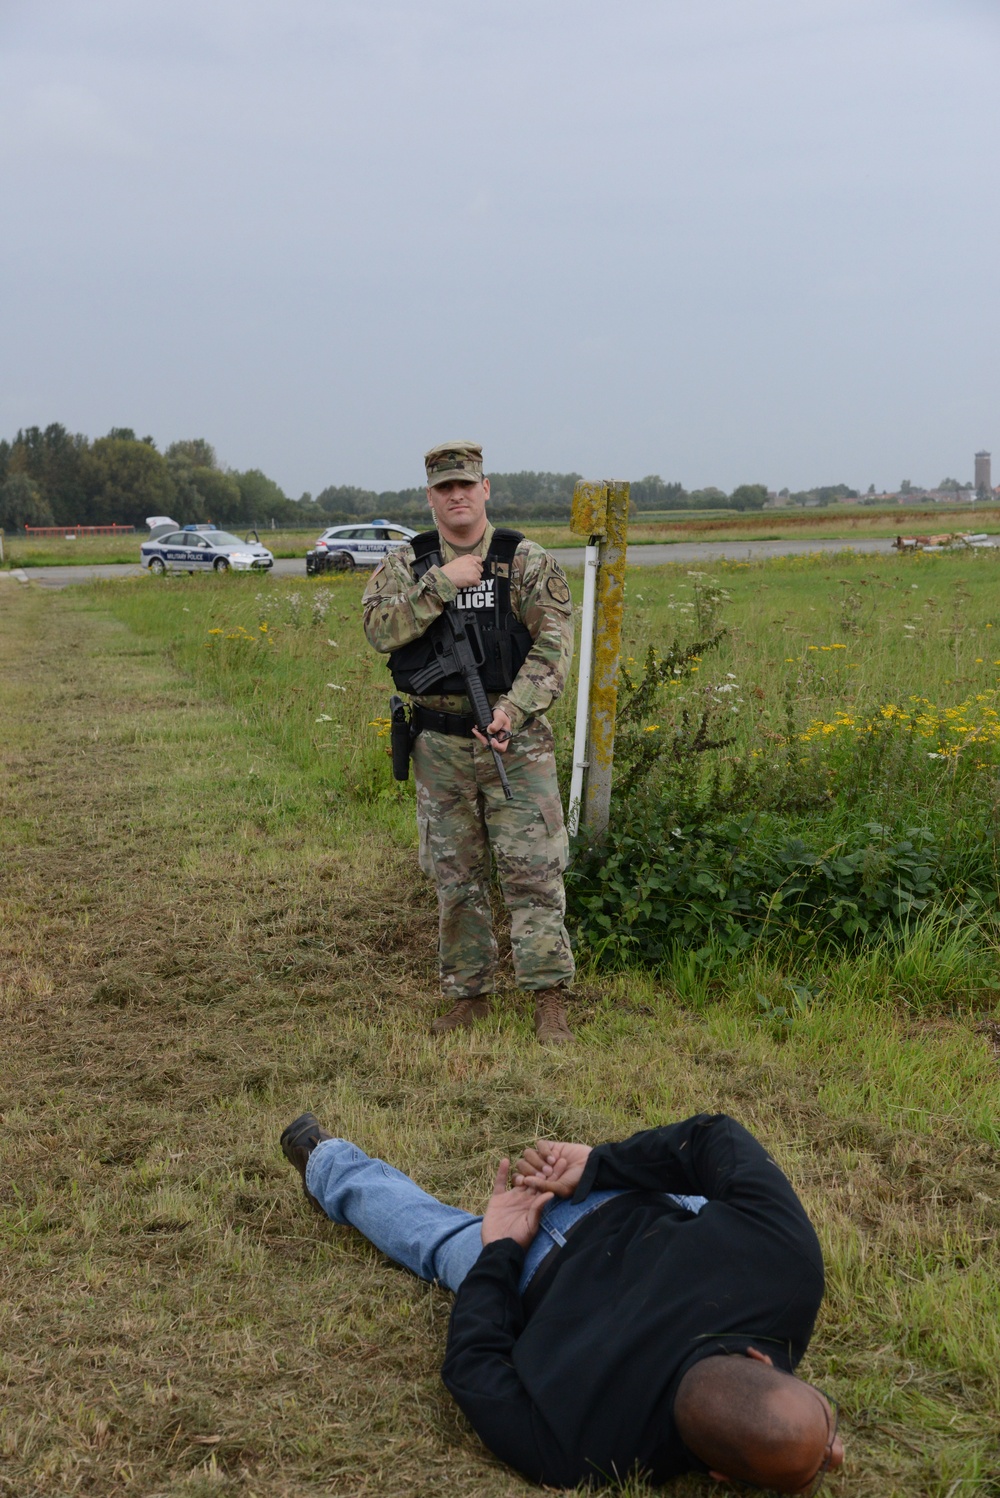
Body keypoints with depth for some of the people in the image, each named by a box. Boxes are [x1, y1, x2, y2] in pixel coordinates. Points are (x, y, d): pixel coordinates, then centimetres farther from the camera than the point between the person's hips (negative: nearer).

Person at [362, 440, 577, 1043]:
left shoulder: (527, 561, 0)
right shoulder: (407, 564, 6)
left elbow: (554, 644, -7)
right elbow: (381, 629, -10)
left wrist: (513, 709, -19)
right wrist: (441, 583, -16)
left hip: (514, 738, -2)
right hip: (439, 741, 3)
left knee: (533, 868, -5)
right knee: (455, 874, 10)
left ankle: (550, 997, 0)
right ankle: (468, 993, 21)